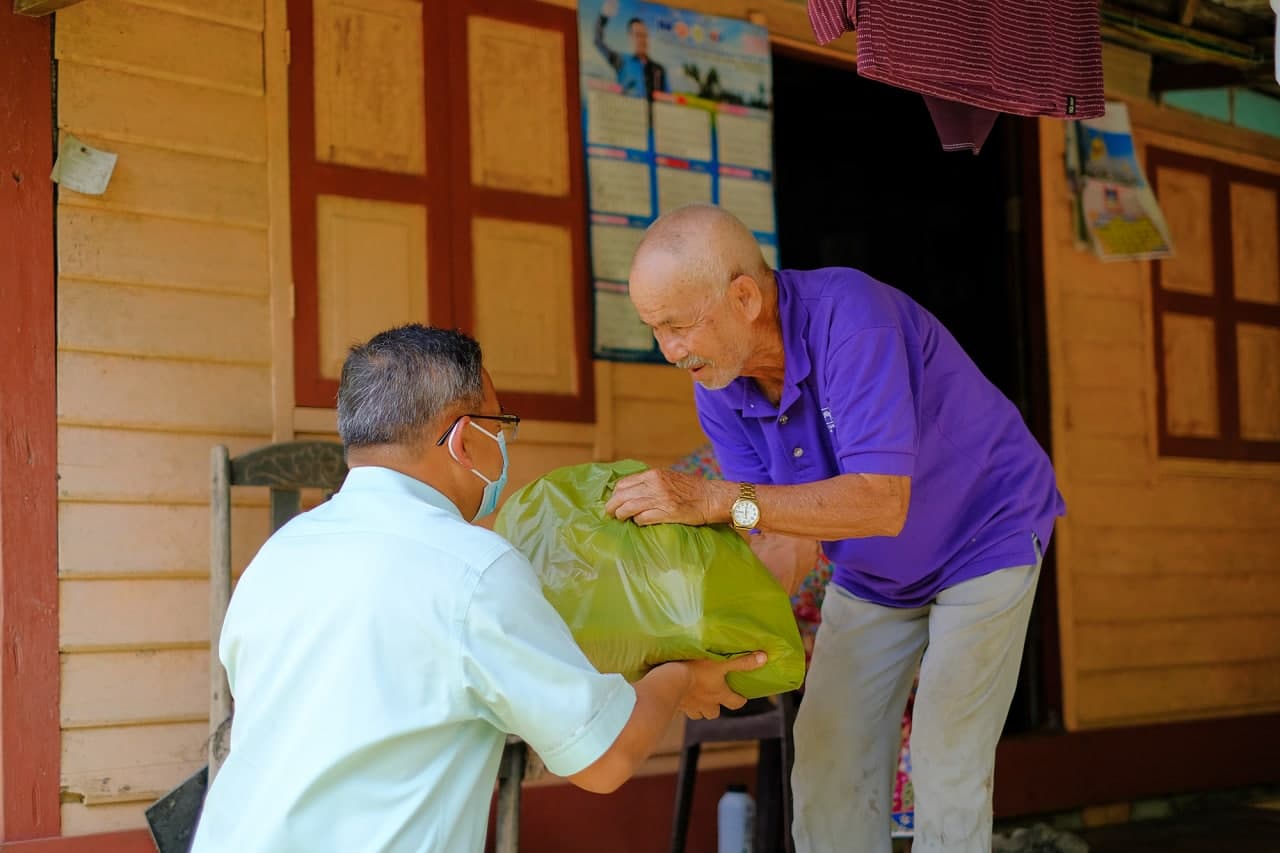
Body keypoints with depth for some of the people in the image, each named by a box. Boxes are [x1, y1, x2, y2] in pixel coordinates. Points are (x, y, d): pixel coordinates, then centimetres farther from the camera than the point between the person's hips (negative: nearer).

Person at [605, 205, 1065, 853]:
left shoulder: (849, 316, -35)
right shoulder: (717, 388, -14)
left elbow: (882, 503, -43)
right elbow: (775, 529, -12)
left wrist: (718, 500, -48)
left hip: (985, 539, -6)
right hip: (869, 574, 6)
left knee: (945, 768, -11)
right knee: (827, 764, 2)